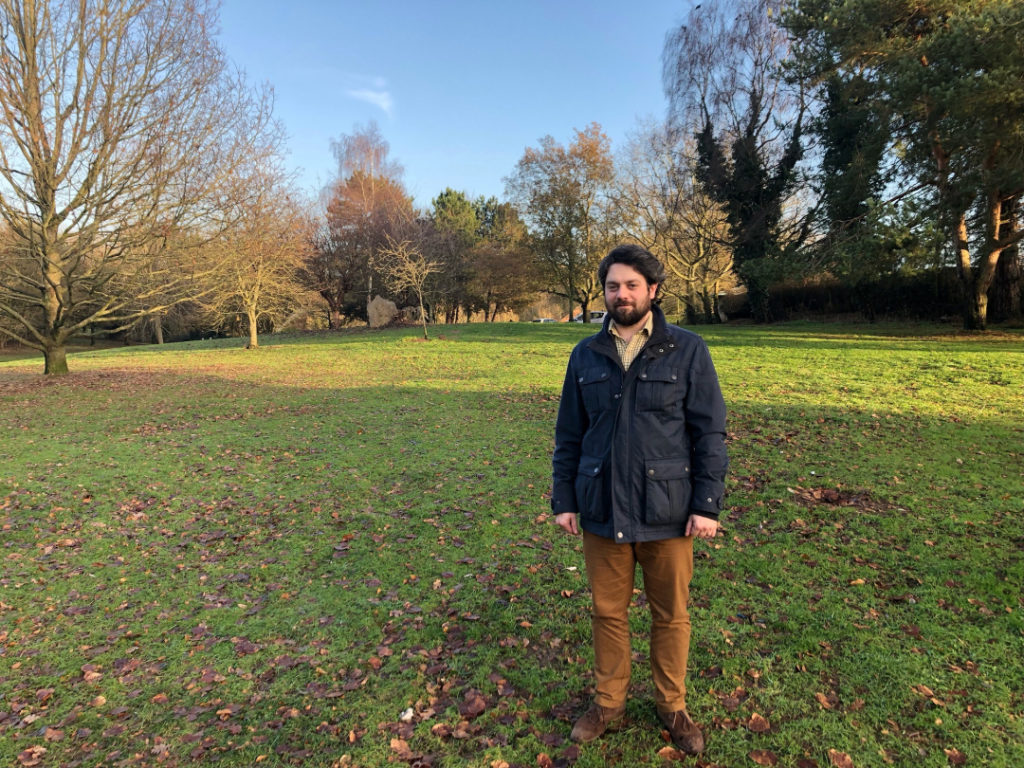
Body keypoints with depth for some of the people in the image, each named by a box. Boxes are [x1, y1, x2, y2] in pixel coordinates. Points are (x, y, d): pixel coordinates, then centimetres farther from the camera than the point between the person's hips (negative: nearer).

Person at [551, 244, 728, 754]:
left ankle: (672, 707, 36)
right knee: (608, 613, 15)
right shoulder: (586, 355, 4)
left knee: (671, 616, 14)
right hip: (602, 512, 2)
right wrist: (564, 500, 3)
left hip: (667, 514, -1)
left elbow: (709, 433, -3)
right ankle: (608, 702, 36)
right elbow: (569, 435, 7)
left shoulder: (687, 351, -3)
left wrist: (707, 504, -7)